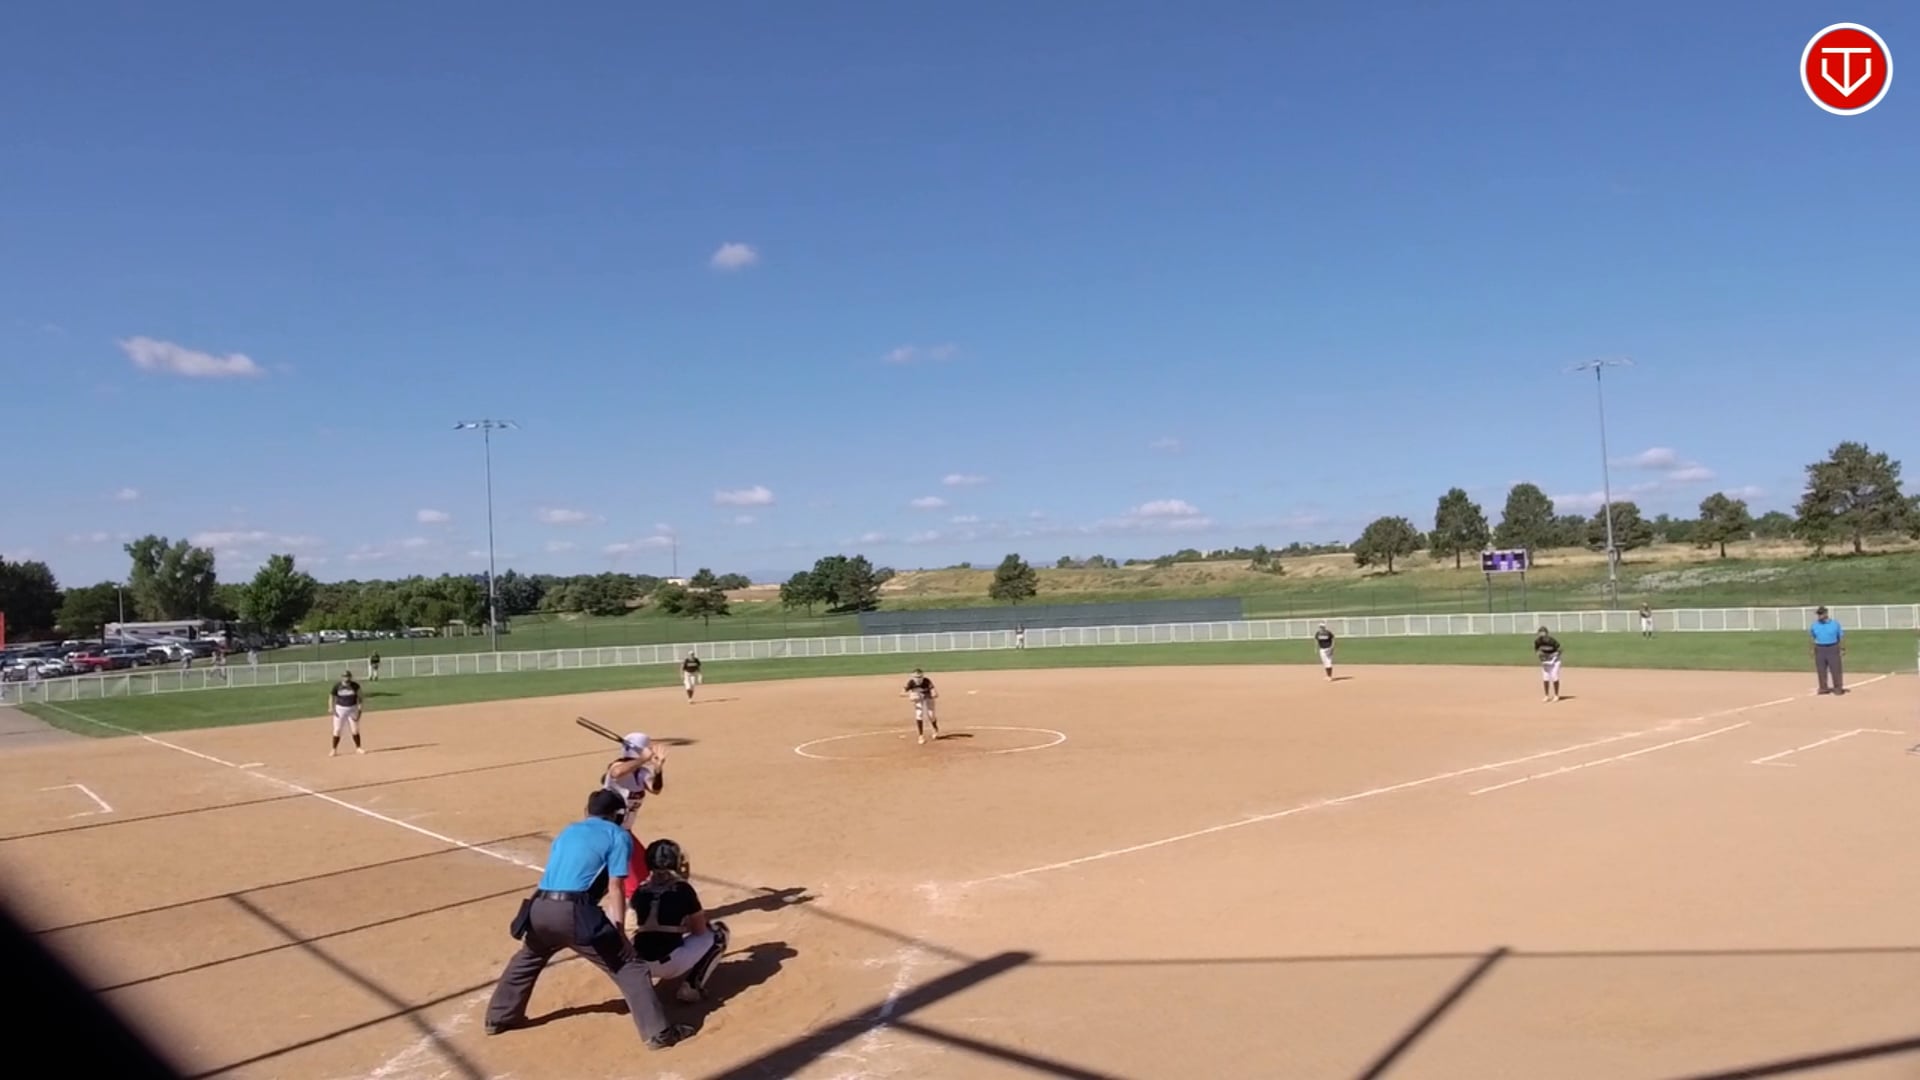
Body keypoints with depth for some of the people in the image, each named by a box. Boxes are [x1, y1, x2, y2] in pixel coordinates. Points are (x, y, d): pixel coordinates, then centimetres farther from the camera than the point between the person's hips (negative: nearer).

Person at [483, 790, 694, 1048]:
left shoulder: (566, 832, 28)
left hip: (539, 908, 6)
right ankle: (658, 1033, -3)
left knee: (526, 960, 37)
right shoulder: (618, 836, 9)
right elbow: (615, 890, 1)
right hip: (573, 911, -6)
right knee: (629, 965, 2)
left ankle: (499, 1017, 47)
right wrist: (618, 935, 1)